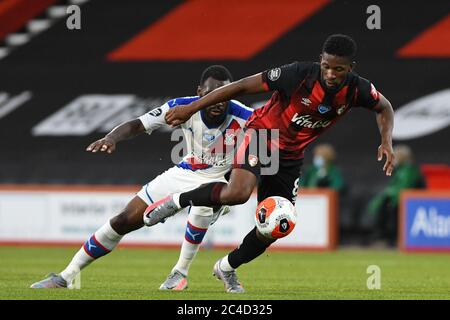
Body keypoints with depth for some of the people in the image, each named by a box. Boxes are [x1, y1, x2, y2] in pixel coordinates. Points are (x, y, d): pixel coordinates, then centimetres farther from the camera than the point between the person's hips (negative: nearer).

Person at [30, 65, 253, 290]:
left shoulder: (239, 115, -27)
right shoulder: (183, 107, -20)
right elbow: (137, 125, -21)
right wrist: (111, 137, -41)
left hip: (216, 181, -3)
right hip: (184, 173, 3)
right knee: (125, 221, -1)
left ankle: (181, 273, -21)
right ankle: (67, 276, 14)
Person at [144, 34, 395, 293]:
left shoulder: (357, 89, -15)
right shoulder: (298, 74, -28)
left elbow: (384, 108, 9)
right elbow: (242, 86, -22)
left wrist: (387, 141, -11)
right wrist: (191, 108, -21)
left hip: (291, 155, 5)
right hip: (261, 134, -5)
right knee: (238, 192, -33)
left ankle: (227, 268, 31)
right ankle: (177, 201, -9)